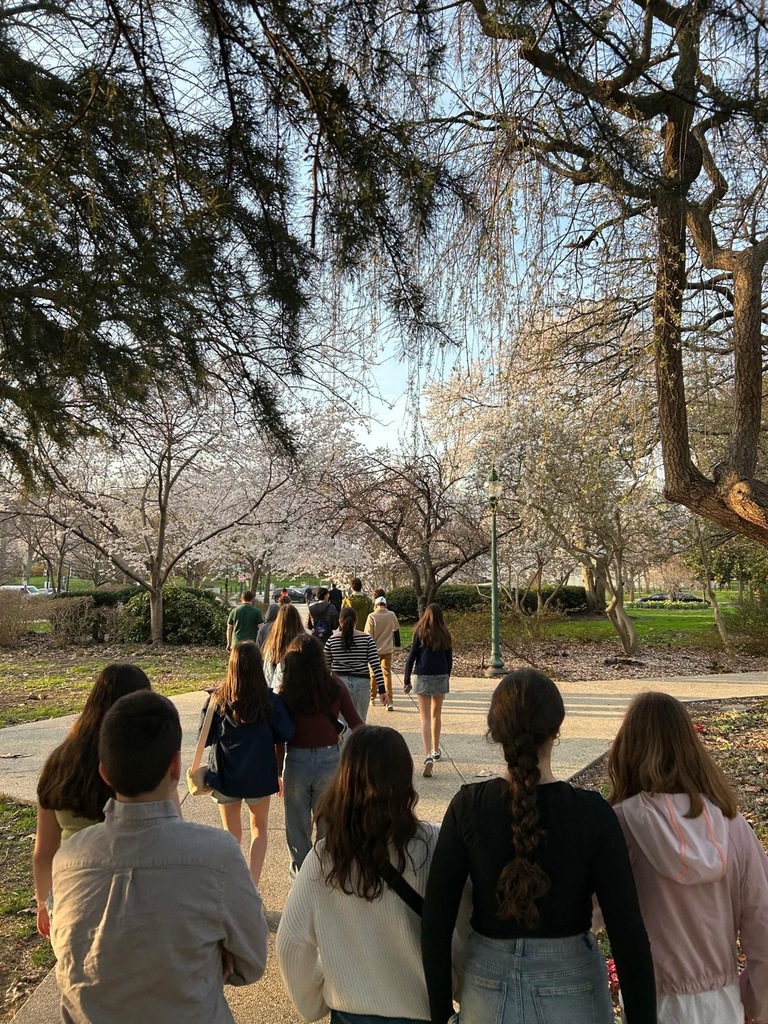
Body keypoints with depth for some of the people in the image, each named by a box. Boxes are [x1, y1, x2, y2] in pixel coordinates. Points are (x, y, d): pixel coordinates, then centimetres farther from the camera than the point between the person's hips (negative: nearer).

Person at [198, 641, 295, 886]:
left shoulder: (217, 699, -10)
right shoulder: (270, 700, -13)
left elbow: (204, 738, -5)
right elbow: (285, 734, -10)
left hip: (225, 775, 1)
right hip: (259, 775, -1)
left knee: (232, 834, 21)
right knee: (259, 828, 21)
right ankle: (252, 886, 12)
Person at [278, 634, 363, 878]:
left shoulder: (286, 694, -13)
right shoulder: (336, 687, -9)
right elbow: (356, 724, -2)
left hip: (297, 763, -1)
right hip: (330, 760, 1)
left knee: (297, 826, 19)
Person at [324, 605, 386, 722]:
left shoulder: (332, 640, -2)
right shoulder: (367, 639, -3)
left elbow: (325, 666, 6)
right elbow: (376, 665, -7)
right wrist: (382, 689, -5)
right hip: (362, 683, 1)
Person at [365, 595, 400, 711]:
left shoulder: (372, 616, -13)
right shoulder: (392, 615, -4)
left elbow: (368, 634, -12)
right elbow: (396, 628, 15)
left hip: (374, 650, -1)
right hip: (387, 650, 1)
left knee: (373, 674, 16)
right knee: (387, 674, 5)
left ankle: (372, 698, 30)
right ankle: (389, 701, -4)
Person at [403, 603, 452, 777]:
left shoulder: (420, 633, -4)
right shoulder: (445, 635, 3)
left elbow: (411, 657, -5)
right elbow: (449, 660, 8)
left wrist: (407, 680, 2)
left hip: (422, 677, -3)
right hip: (441, 677, 3)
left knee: (425, 717, -4)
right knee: (436, 714, 19)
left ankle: (428, 755, -18)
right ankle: (436, 750, 32)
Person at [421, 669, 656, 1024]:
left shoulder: (467, 807, -15)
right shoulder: (591, 813, -19)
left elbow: (435, 925, -11)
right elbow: (628, 933, -17)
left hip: (488, 990, 1)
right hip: (572, 993, 0)